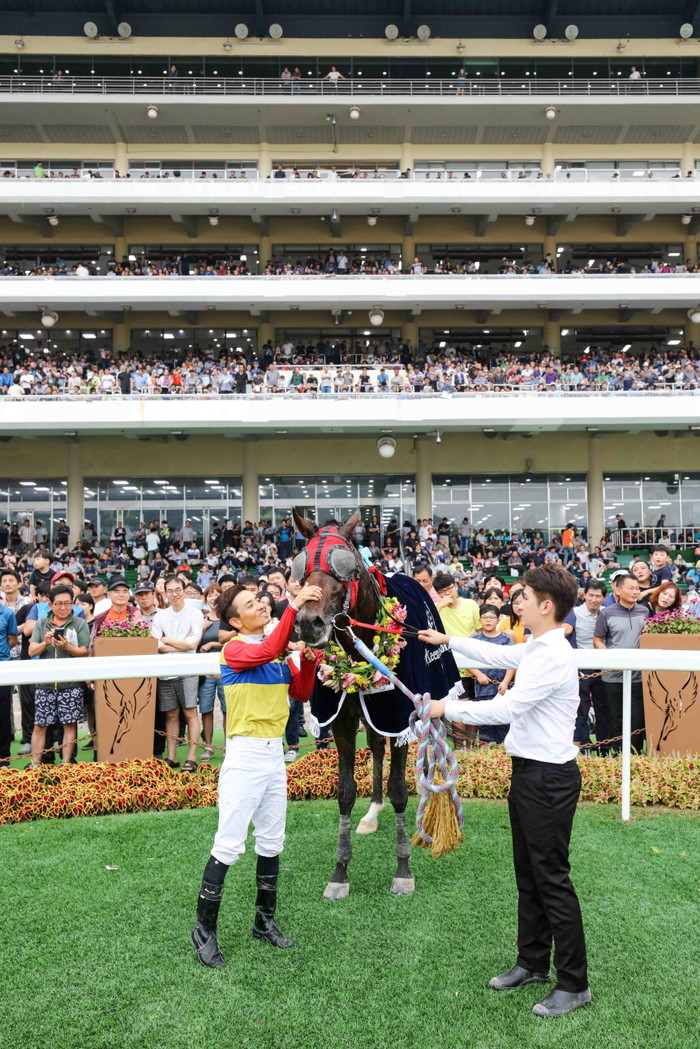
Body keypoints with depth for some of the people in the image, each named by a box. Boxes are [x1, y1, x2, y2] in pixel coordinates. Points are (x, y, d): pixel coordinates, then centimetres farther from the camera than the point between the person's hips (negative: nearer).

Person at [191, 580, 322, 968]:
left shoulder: (281, 649, 10)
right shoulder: (234, 649, -12)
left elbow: (301, 693, 10)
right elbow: (266, 652, -32)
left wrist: (308, 660, -7)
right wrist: (294, 606, -34)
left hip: (275, 754, 7)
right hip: (244, 755, -7)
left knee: (271, 843, 15)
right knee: (229, 845, -5)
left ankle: (265, 921, 29)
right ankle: (204, 930, 10)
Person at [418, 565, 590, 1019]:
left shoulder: (554, 657, -23)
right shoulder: (536, 648, 7)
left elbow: (505, 708, -25)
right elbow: (499, 654, 27)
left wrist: (449, 707, -13)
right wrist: (448, 640, 32)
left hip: (549, 778, -10)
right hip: (528, 773, 10)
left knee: (553, 880, 1)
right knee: (528, 875, 19)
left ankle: (574, 984, 15)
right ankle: (533, 963, 34)